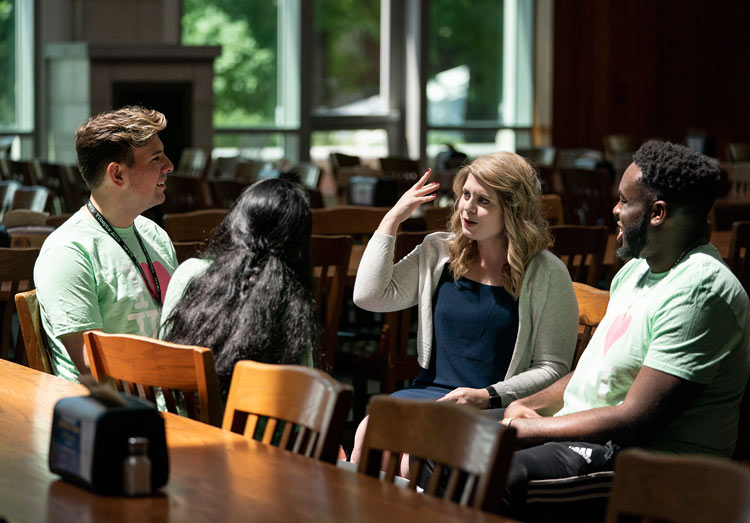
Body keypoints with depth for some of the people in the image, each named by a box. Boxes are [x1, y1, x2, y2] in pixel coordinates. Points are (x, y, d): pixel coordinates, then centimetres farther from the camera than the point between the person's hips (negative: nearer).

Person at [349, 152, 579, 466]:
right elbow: (369, 296, 5)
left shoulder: (545, 274, -1)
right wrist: (392, 219, 6)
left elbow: (554, 368, -2)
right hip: (430, 392, 4)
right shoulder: (439, 252, 13)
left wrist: (487, 396, -14)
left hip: (496, 408, -4)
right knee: (368, 432, -26)